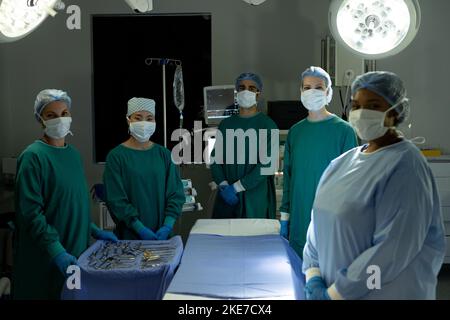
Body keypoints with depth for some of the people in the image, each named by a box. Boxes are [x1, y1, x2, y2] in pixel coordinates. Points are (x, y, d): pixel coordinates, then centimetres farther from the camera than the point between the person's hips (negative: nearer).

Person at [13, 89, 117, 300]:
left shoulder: (73, 154, 9)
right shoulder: (33, 156, -13)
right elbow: (30, 213, -19)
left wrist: (94, 231, 9)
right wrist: (56, 251, -26)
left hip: (77, 249, 7)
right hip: (44, 259, -7)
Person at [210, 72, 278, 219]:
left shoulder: (267, 125, -2)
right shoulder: (226, 124, 11)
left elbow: (267, 164, -11)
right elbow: (215, 158, 7)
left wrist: (236, 187, -13)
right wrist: (223, 186, -9)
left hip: (256, 197, -3)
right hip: (227, 196, 3)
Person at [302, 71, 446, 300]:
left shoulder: (405, 167, -17)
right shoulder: (343, 162, 6)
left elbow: (393, 249, -23)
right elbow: (319, 221, 7)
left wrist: (335, 292, -19)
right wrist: (313, 276, -6)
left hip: (386, 292, -6)